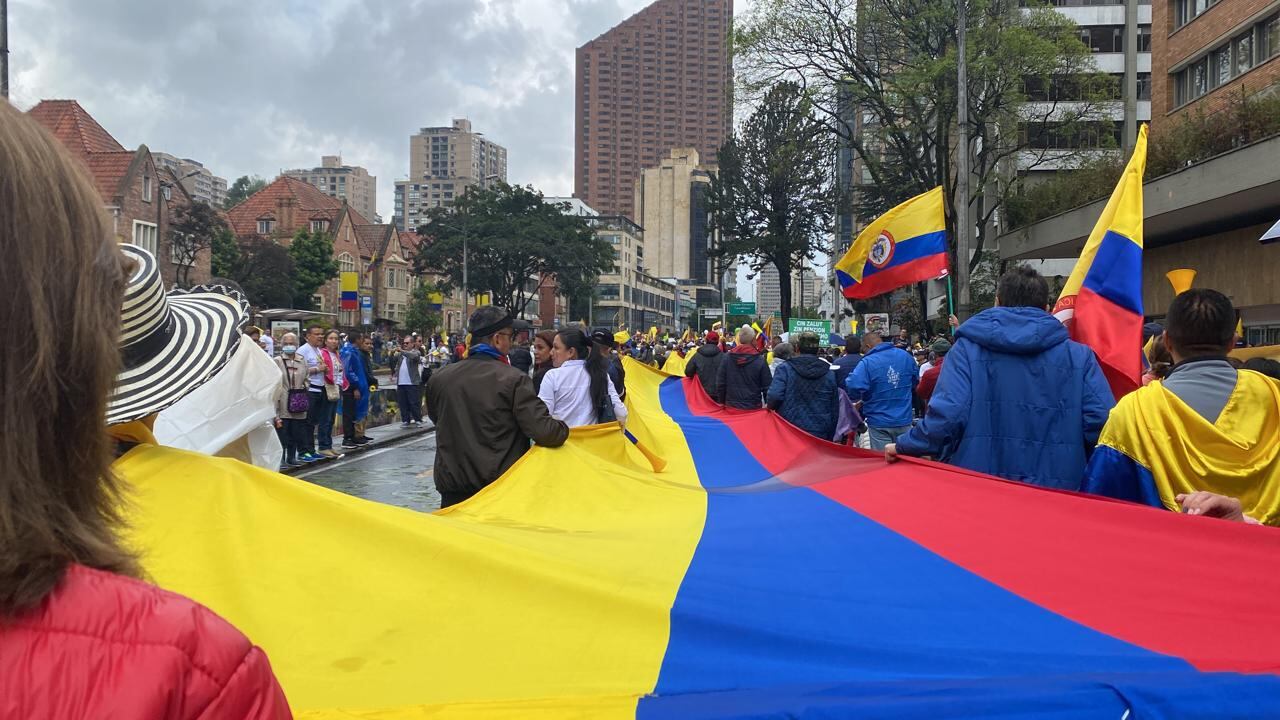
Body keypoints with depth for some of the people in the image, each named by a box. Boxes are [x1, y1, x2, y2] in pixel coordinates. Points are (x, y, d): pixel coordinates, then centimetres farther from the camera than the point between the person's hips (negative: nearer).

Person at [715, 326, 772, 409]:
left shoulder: (727, 357, 0)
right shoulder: (760, 360, -8)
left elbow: (720, 383, 4)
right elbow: (767, 386, -2)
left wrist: (721, 402, 15)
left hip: (731, 406, 3)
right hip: (753, 407, -3)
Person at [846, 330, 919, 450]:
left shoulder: (867, 362, -14)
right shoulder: (906, 356, 4)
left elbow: (853, 389, -26)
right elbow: (915, 383, 17)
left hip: (880, 423, -4)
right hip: (904, 421, 4)